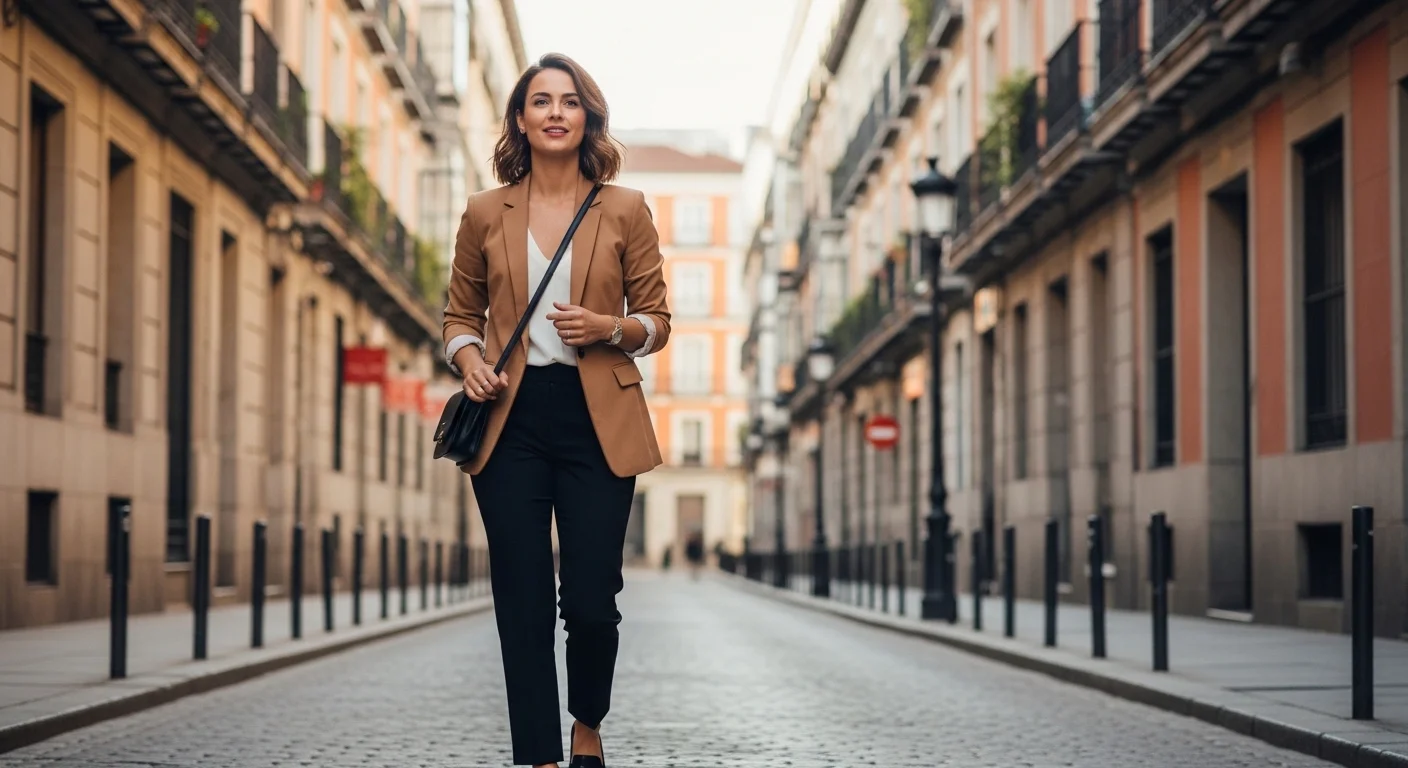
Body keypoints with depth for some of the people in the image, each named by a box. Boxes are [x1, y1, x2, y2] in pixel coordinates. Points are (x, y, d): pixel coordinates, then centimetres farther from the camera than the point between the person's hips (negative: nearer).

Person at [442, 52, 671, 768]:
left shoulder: (625, 211, 5)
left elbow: (658, 321, 8)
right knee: (524, 607, -1)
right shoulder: (485, 213, 8)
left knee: (591, 602, -2)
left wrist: (610, 328, -12)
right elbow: (460, 315, 16)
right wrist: (468, 360, -4)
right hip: (511, 419, 1)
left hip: (598, 420, -1)